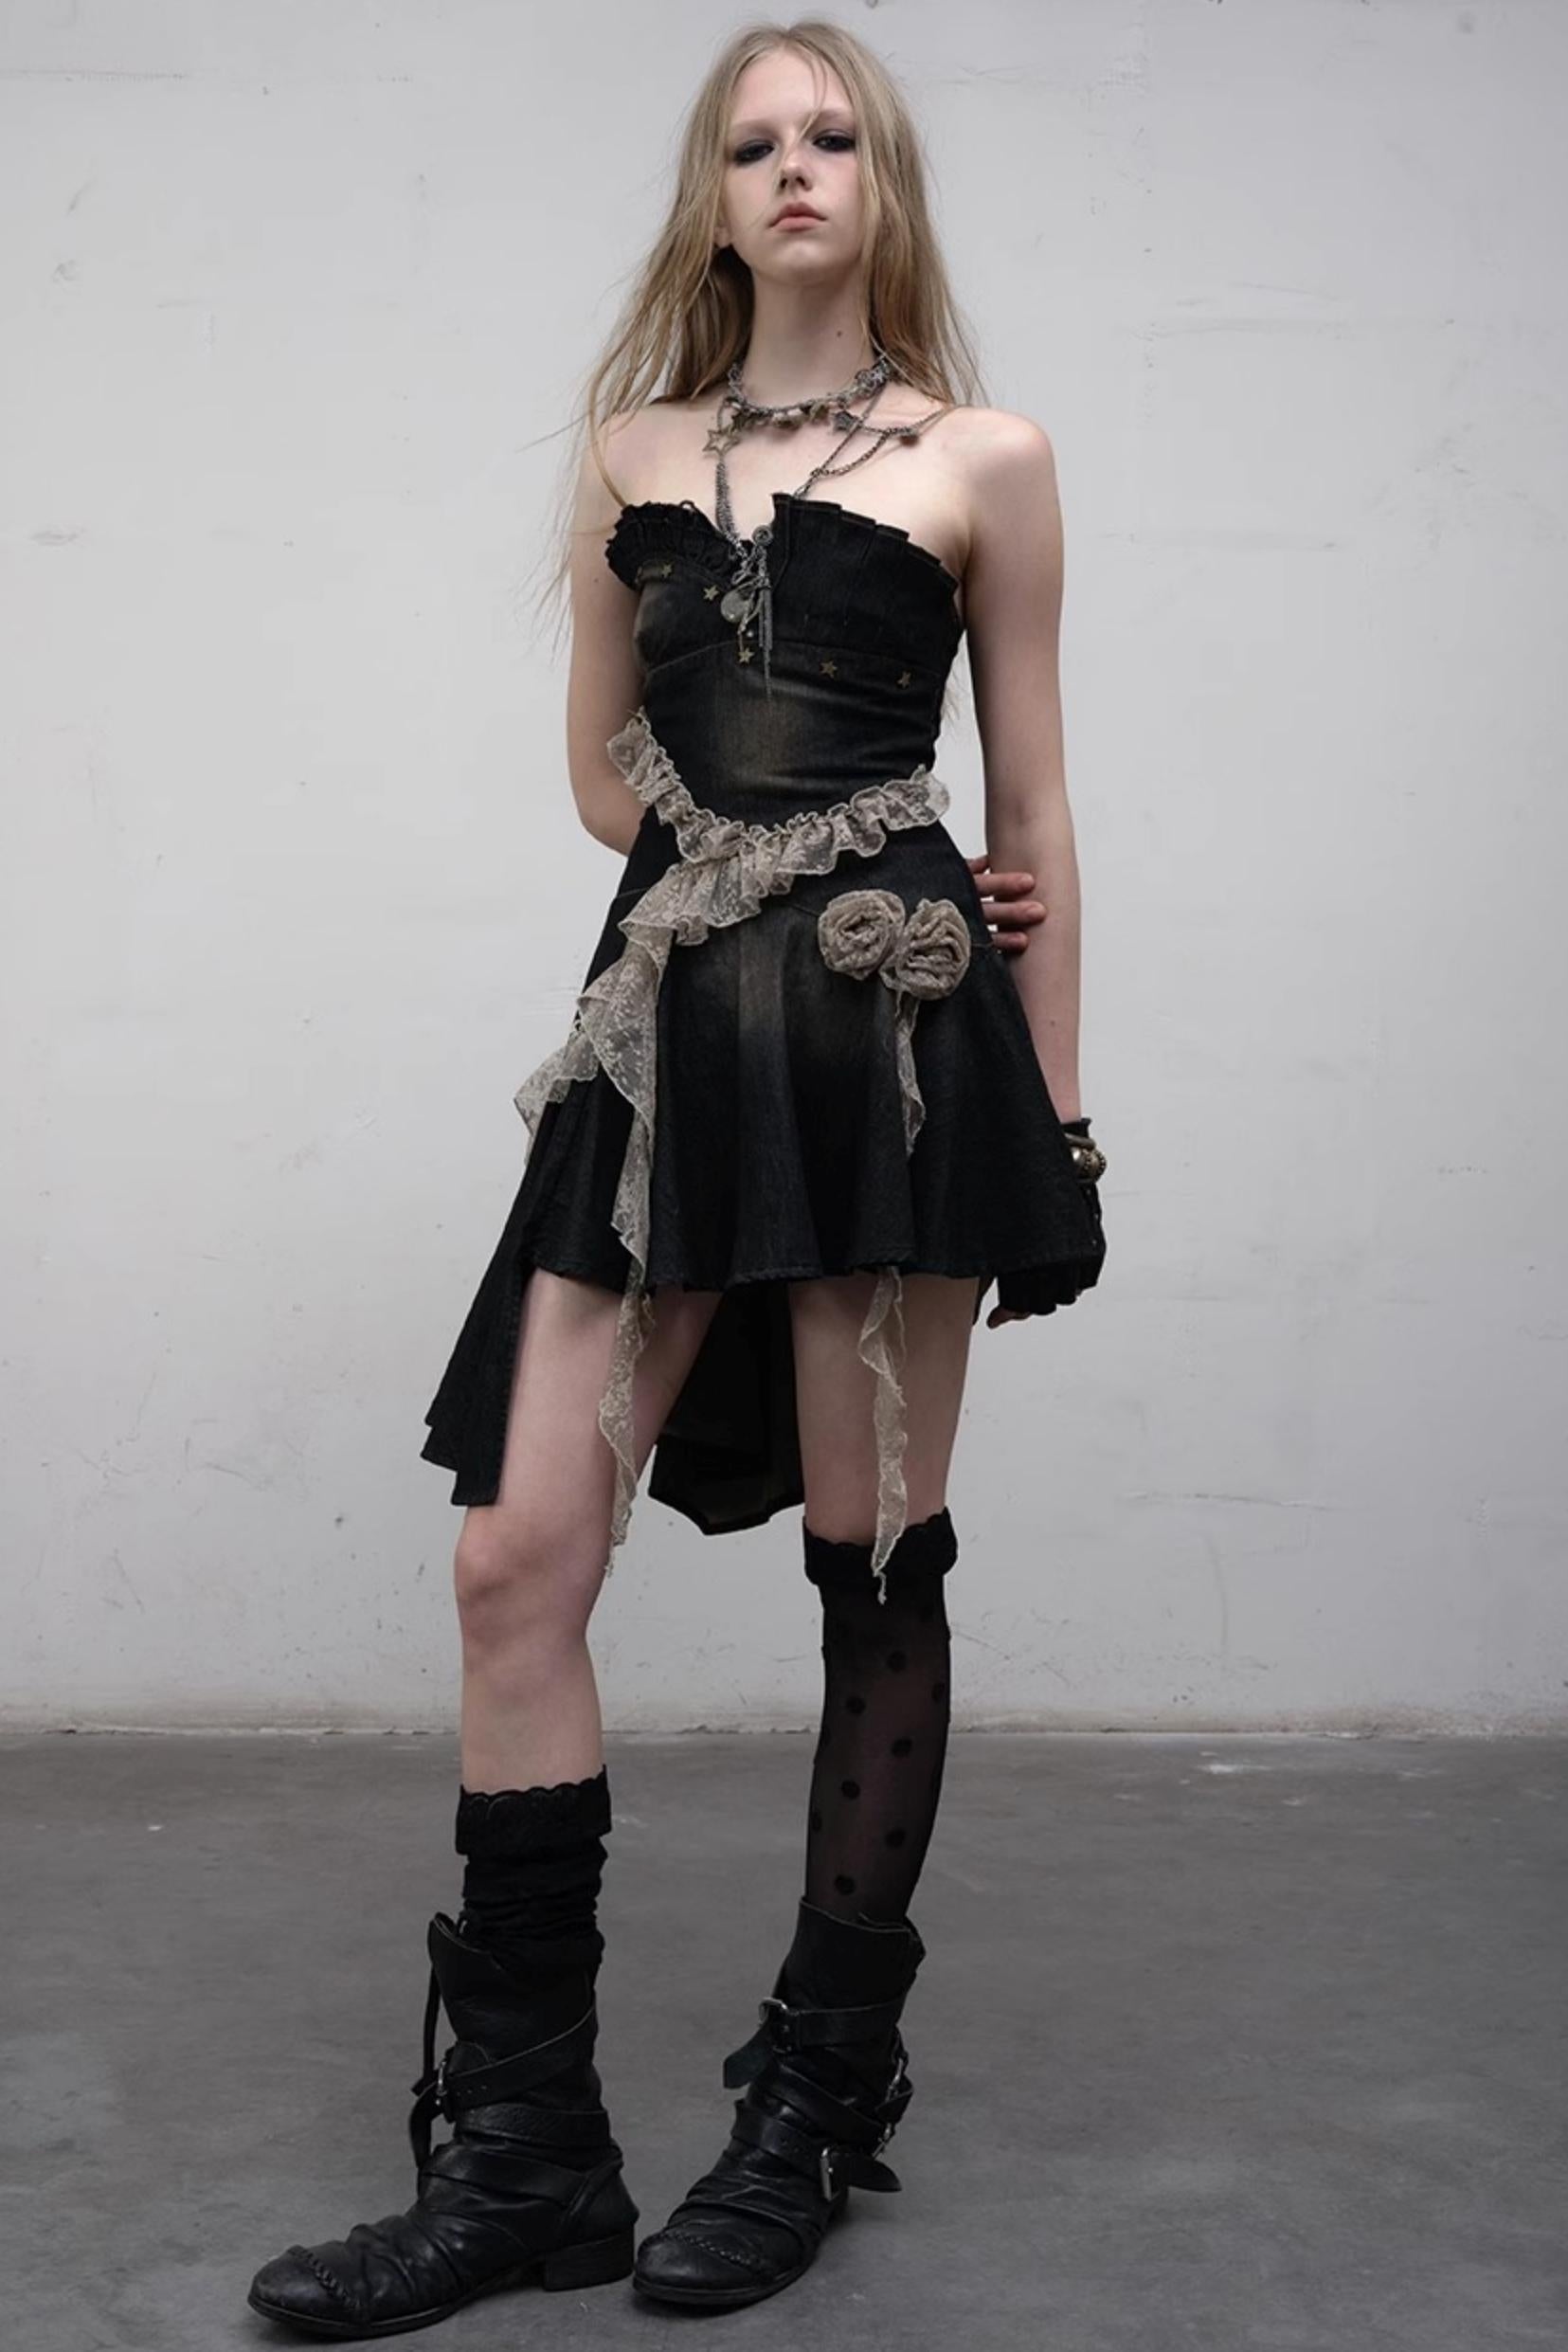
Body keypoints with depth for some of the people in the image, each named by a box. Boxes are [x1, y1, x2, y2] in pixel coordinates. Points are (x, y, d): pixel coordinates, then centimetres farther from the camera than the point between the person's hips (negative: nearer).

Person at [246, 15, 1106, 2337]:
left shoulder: (983, 459, 8)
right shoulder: (633, 449, 16)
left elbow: (1029, 812, 8)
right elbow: (604, 766, 17)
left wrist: (1057, 1117, 6)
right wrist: (807, 857, 3)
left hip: (894, 1036, -3)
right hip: (668, 1029, 3)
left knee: (874, 1571, 2)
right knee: (514, 1560, -4)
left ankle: (819, 2112, 18)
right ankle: (526, 2157, 7)